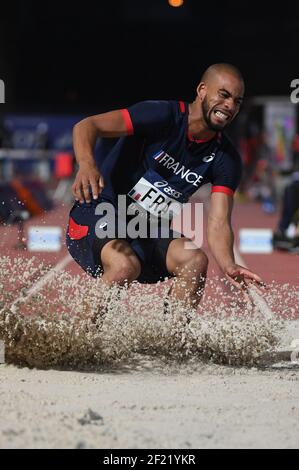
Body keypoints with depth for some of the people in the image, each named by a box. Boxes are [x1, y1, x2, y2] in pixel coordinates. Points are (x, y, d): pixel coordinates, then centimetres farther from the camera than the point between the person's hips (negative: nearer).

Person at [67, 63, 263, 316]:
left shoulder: (226, 159, -2)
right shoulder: (165, 117, -16)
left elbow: (218, 224, -9)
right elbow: (86, 126, -22)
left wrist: (228, 266, -31)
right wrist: (87, 165, -44)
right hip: (96, 216, -5)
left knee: (195, 260, -22)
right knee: (125, 265, -33)